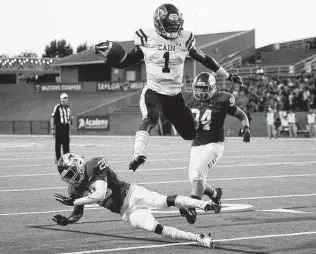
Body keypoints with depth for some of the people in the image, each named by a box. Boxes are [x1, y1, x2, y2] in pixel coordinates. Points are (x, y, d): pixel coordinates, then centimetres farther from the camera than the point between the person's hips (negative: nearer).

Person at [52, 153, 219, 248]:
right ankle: (199, 238, -21)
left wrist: (72, 202, -20)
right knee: (154, 228, -19)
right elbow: (78, 214, 13)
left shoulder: (94, 167, -17)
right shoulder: (76, 190, 4)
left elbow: (99, 195, -26)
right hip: (127, 213, 4)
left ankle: (202, 204, -26)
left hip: (131, 194, -4)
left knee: (166, 202, -29)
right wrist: (66, 221, -10)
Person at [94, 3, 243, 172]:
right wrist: (105, 56, -16)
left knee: (191, 133, 7)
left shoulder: (185, 39, 1)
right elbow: (124, 63, 1)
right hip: (153, 92, -4)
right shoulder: (147, 39, -6)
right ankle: (137, 156, -46)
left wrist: (228, 76, 17)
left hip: (175, 95, 4)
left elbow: (205, 60, 12)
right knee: (150, 119, -35)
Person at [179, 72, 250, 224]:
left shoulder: (221, 100, -9)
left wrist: (246, 128, -16)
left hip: (214, 144, -6)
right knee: (195, 181, 4)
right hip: (196, 145, 6)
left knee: (197, 174, -24)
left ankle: (192, 209, -27)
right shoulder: (189, 100, 3)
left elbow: (241, 115, 2)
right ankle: (215, 194, 34)